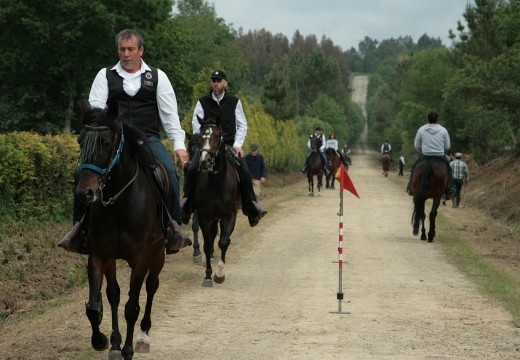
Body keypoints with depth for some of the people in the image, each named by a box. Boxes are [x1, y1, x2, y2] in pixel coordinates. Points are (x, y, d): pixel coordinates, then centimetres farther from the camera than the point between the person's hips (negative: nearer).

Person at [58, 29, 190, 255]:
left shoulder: (157, 77, 12)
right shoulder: (105, 76, 12)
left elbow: (169, 114, 8)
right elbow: (95, 108, 4)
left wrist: (179, 145, -3)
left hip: (147, 138, 0)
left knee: (169, 170, -28)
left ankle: (174, 226, -20)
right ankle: (79, 226, -12)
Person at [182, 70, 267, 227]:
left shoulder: (234, 102, 8)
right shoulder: (203, 102, 6)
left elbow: (242, 125, 8)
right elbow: (196, 124, 0)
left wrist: (237, 144, -6)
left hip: (229, 145, 0)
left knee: (245, 173, -19)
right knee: (192, 169, -25)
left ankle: (252, 208, -10)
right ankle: (187, 204, -12)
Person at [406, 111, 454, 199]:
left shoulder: (421, 129, -4)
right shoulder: (443, 130, -4)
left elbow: (416, 145, 3)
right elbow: (447, 147, 0)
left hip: (424, 156, 0)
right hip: (440, 157, 0)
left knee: (414, 167, 25)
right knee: (448, 169, 24)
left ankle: (410, 188, 20)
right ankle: (449, 191, 18)